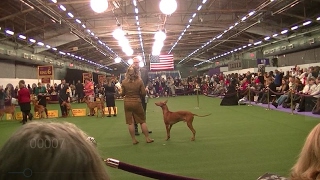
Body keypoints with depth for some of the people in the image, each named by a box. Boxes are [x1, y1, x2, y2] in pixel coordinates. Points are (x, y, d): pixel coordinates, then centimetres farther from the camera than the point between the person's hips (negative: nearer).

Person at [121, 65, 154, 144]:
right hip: (137, 102, -1)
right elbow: (143, 93, -8)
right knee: (142, 121, 11)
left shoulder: (124, 82, -7)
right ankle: (147, 138, 17)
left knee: (130, 122, 8)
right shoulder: (140, 81, -11)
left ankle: (134, 140, 13)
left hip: (127, 103, 1)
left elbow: (122, 94, 1)